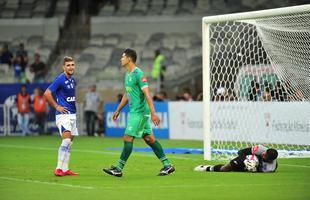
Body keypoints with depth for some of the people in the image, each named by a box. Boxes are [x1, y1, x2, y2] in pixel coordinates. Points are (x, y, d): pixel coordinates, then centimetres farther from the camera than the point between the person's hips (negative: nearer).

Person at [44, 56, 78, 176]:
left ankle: (65, 169, 13)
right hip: (63, 114, -8)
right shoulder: (60, 79, -12)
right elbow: (47, 93, -16)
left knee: (69, 143, 8)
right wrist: (57, 106, -13)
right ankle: (59, 169, -17)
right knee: (66, 140, -18)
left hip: (72, 114, 8)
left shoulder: (73, 80, 13)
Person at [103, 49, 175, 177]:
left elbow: (147, 94, -20)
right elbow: (126, 95, 26)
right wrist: (118, 110, 27)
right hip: (134, 112, 9)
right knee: (149, 138, 9)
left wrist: (153, 113, -24)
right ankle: (167, 165, 12)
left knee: (128, 138, -8)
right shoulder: (127, 75, 15)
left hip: (139, 112, -9)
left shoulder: (138, 74, -15)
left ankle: (119, 169, -5)